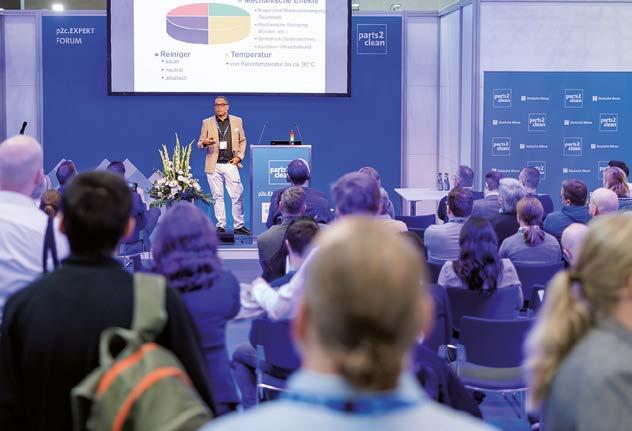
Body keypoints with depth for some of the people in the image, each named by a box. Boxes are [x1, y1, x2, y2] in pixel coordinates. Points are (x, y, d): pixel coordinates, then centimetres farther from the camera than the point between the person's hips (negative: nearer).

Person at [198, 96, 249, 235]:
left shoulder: (237, 121, 10)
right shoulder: (207, 122, 7)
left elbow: (242, 141, 16)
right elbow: (200, 144, 8)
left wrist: (240, 156, 1)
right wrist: (204, 143, -15)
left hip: (231, 164, 0)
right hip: (214, 165, 0)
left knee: (238, 195, -4)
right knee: (217, 196, 2)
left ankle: (239, 226, 3)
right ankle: (221, 226, 8)